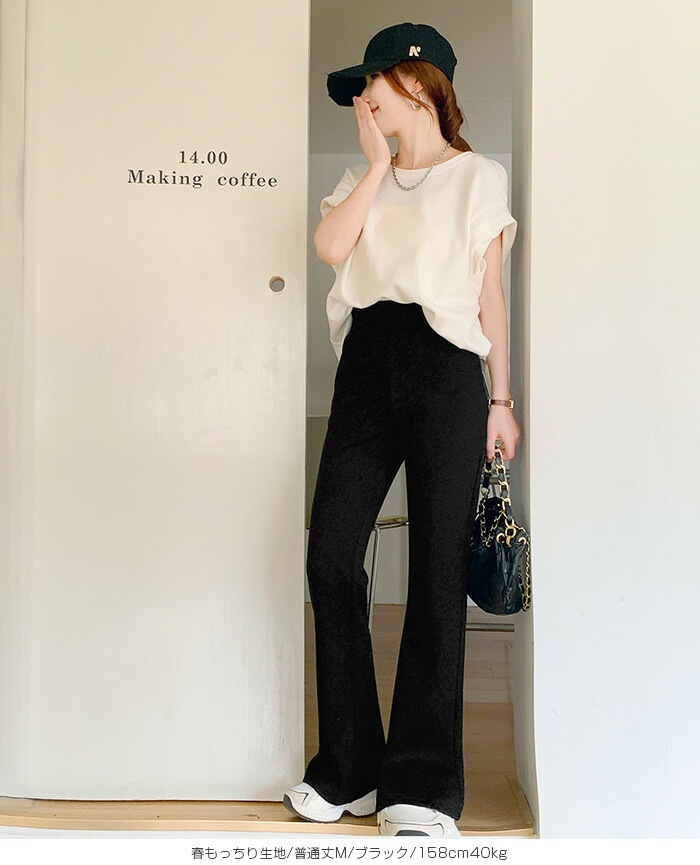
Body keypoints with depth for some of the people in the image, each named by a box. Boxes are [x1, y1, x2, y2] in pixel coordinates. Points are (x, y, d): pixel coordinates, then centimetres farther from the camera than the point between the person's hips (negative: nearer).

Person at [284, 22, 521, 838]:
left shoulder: (478, 176, 9)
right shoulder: (365, 176, 20)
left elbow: (490, 296, 7)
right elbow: (330, 246, 0)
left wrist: (501, 400, 3)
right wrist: (378, 161, 4)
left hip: (444, 367, -4)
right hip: (368, 365, 4)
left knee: (437, 567, -4)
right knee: (331, 555, -4)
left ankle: (423, 785, 4)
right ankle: (351, 768, 10)